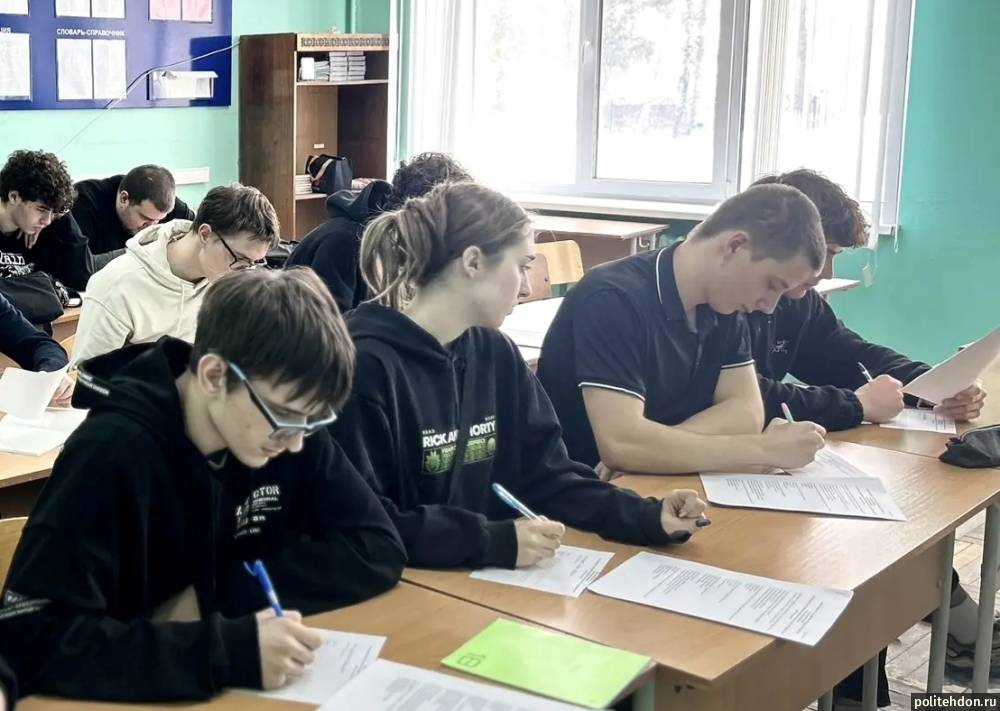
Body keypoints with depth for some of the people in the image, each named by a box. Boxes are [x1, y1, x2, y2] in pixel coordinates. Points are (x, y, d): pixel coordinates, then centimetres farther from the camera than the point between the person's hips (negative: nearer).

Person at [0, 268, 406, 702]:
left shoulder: (287, 426, -7)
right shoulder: (113, 453, -20)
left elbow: (377, 549, -8)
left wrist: (215, 596, -17)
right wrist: (227, 649, -32)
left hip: (252, 690, 4)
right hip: (131, 696, -3)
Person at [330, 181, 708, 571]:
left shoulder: (496, 353, 8)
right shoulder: (365, 363, -17)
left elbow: (543, 475, 9)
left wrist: (649, 517, -3)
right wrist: (490, 541, -26)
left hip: (480, 580, 6)